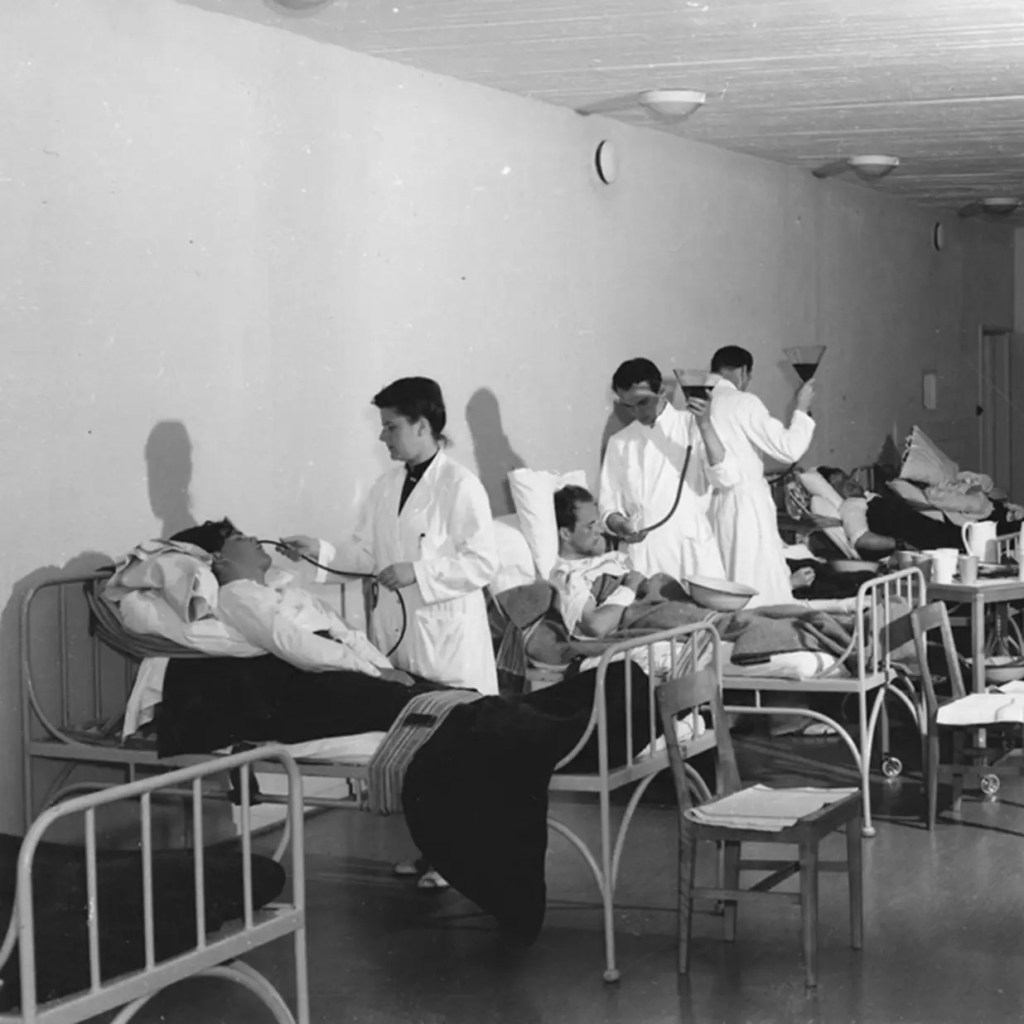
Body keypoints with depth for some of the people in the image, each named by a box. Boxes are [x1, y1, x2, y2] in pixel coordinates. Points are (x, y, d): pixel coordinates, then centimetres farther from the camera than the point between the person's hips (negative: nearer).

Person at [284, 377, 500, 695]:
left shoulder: (461, 486, -9)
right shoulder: (385, 487, 12)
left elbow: (483, 563, -13)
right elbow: (365, 553, 14)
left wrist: (418, 572, -19)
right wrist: (319, 551, -1)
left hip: (446, 637, -6)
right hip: (390, 632, 6)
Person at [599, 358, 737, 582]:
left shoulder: (691, 425, 5)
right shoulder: (619, 443, 9)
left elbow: (724, 478, -6)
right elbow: (609, 503, 9)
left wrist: (705, 425, -14)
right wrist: (619, 525, -12)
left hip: (693, 547, -1)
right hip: (645, 553, 1)